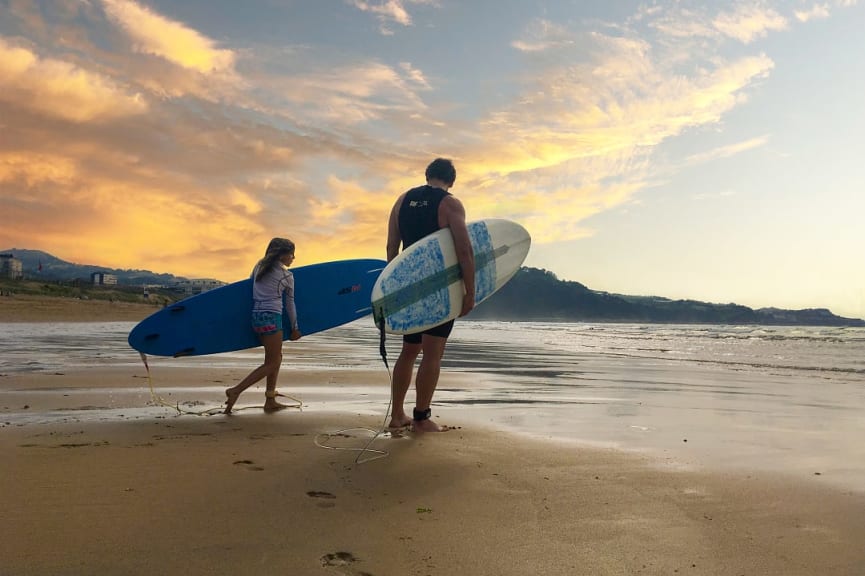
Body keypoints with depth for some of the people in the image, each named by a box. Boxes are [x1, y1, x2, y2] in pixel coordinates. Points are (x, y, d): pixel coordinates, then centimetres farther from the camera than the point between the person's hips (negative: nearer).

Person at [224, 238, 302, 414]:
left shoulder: (259, 266, 12)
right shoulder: (287, 276, -4)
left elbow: (252, 286, 14)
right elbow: (290, 304, 3)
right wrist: (294, 328, 12)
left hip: (256, 315, 8)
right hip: (271, 317, -8)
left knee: (275, 358, 17)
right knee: (272, 363, 0)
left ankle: (270, 401, 16)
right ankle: (236, 391, -9)